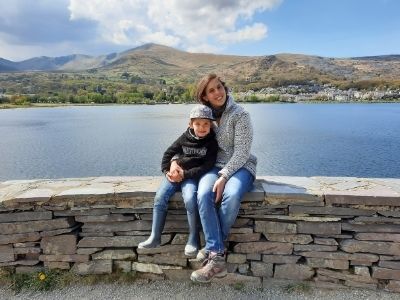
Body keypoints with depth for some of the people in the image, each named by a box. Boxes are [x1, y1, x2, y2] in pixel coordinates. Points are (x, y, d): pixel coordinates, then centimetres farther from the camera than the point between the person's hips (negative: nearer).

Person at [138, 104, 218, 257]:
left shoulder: (212, 142, -3)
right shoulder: (185, 137, 6)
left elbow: (207, 166, -11)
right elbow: (168, 154, 13)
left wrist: (185, 174, -18)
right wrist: (168, 170, -5)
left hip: (192, 176, -3)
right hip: (174, 174, 4)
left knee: (190, 200, -30)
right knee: (160, 197, -15)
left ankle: (193, 239, -10)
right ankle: (155, 237, 0)